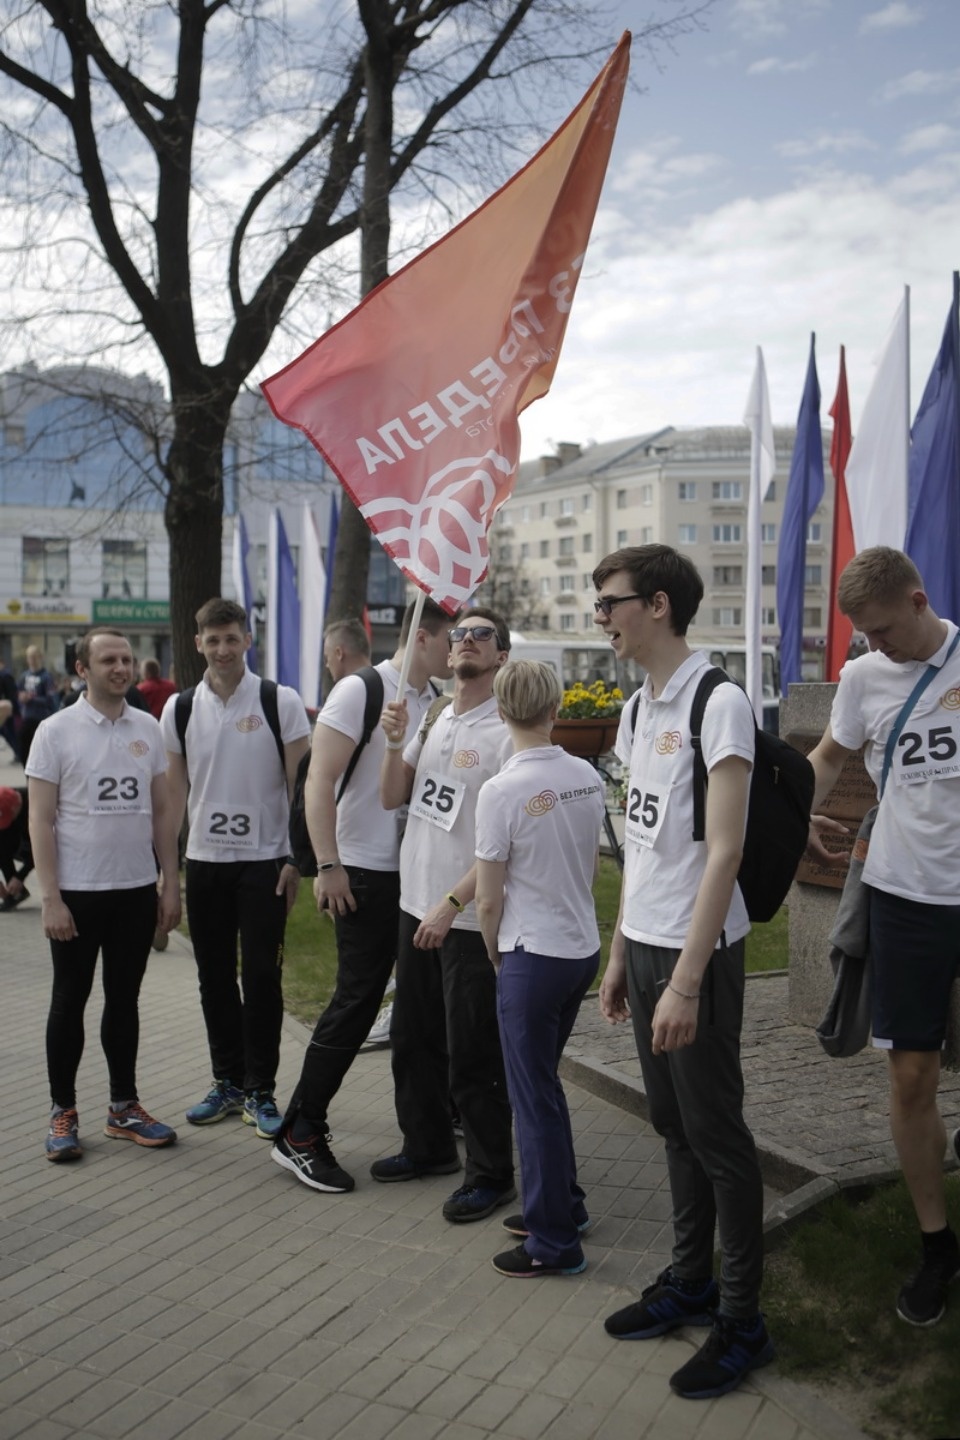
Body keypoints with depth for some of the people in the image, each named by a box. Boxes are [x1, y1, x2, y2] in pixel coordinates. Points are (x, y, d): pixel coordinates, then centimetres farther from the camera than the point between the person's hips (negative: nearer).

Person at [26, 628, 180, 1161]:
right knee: (69, 1001, 8)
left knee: (124, 999, 13)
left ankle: (123, 1106, 24)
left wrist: (170, 885, 4)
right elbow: (41, 821, -8)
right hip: (76, 892, -3)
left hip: (136, 889, 3)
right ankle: (63, 1113, 20)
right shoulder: (55, 731, -7)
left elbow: (162, 811, 8)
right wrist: (50, 898, -12)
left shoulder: (147, 728, 4)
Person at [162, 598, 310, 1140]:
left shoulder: (281, 702, -5)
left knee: (262, 977, 0)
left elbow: (301, 786, -3)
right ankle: (228, 1081, 25)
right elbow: (175, 792, 9)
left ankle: (260, 1090, 13)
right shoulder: (180, 709, 4)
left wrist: (296, 858, -9)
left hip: (263, 859, -3)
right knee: (215, 977, 11)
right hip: (204, 860, 3)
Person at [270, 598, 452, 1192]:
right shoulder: (360, 690, -11)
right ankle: (299, 1133, 7)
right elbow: (320, 780, -15)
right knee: (357, 1000, -5)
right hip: (369, 874, -7)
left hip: (421, 871, 7)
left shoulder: (438, 701, 9)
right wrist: (328, 865, -19)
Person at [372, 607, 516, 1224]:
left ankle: (492, 1175, 18)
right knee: (413, 1040, 20)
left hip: (470, 919, -8)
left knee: (473, 1058, 2)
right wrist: (395, 741, -7)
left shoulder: (504, 732, -14)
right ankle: (429, 1145, 38)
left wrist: (450, 905, -20)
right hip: (416, 906, 8)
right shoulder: (430, 719, 10)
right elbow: (392, 798, 10)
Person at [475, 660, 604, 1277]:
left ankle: (554, 1242, 15)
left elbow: (488, 901, -11)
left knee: (535, 1096, 5)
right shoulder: (587, 776, 0)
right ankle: (562, 1206, 33)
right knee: (543, 1081, 22)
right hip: (584, 947, 7)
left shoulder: (502, 791, -18)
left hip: (533, 954, -7)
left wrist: (496, 953, 6)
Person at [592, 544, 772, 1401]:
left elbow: (725, 851, -19)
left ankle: (742, 1320, 19)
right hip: (645, 945, 8)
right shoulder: (639, 709, 11)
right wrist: (620, 956, 16)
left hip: (697, 952, -8)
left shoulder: (719, 701, -14)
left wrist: (686, 980, -21)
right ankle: (690, 1281, 33)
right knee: (674, 1126, 17)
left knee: (717, 1135, 3)